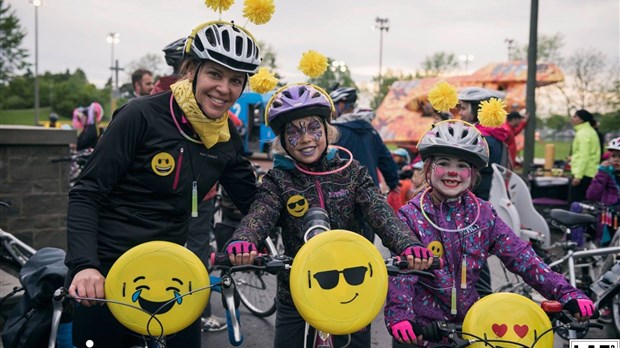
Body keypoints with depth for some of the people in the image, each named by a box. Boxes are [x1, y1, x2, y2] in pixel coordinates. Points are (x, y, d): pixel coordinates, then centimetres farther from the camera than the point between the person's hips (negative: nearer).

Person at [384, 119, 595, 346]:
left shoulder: (483, 214, -2)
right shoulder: (411, 216, -11)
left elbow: (521, 256, -8)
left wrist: (566, 294, -19)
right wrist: (399, 315, -37)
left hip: (468, 322, 3)